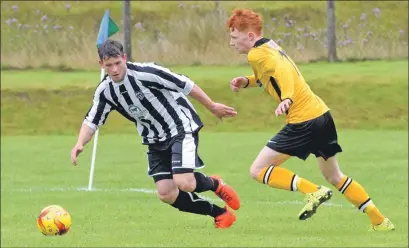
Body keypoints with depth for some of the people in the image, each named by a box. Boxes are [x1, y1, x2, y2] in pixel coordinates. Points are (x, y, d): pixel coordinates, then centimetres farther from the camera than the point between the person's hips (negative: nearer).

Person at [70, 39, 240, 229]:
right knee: (166, 194, -6)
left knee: (183, 183, -23)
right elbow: (92, 121, 2)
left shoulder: (146, 73, -24)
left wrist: (212, 107, -5)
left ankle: (214, 184, 12)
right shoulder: (105, 91, -6)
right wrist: (80, 144, -18)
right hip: (156, 141, 6)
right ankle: (220, 213, 10)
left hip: (181, 128, -6)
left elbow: (185, 85, -15)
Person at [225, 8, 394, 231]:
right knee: (334, 177, 24)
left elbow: (283, 71, -27)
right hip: (322, 114, 10)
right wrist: (247, 81, 18)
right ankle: (380, 221, 23)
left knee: (258, 170, -4)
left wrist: (286, 99, -42)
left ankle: (313, 192, -11)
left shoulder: (256, 54, -10)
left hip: (303, 121, -10)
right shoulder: (270, 46, 18)